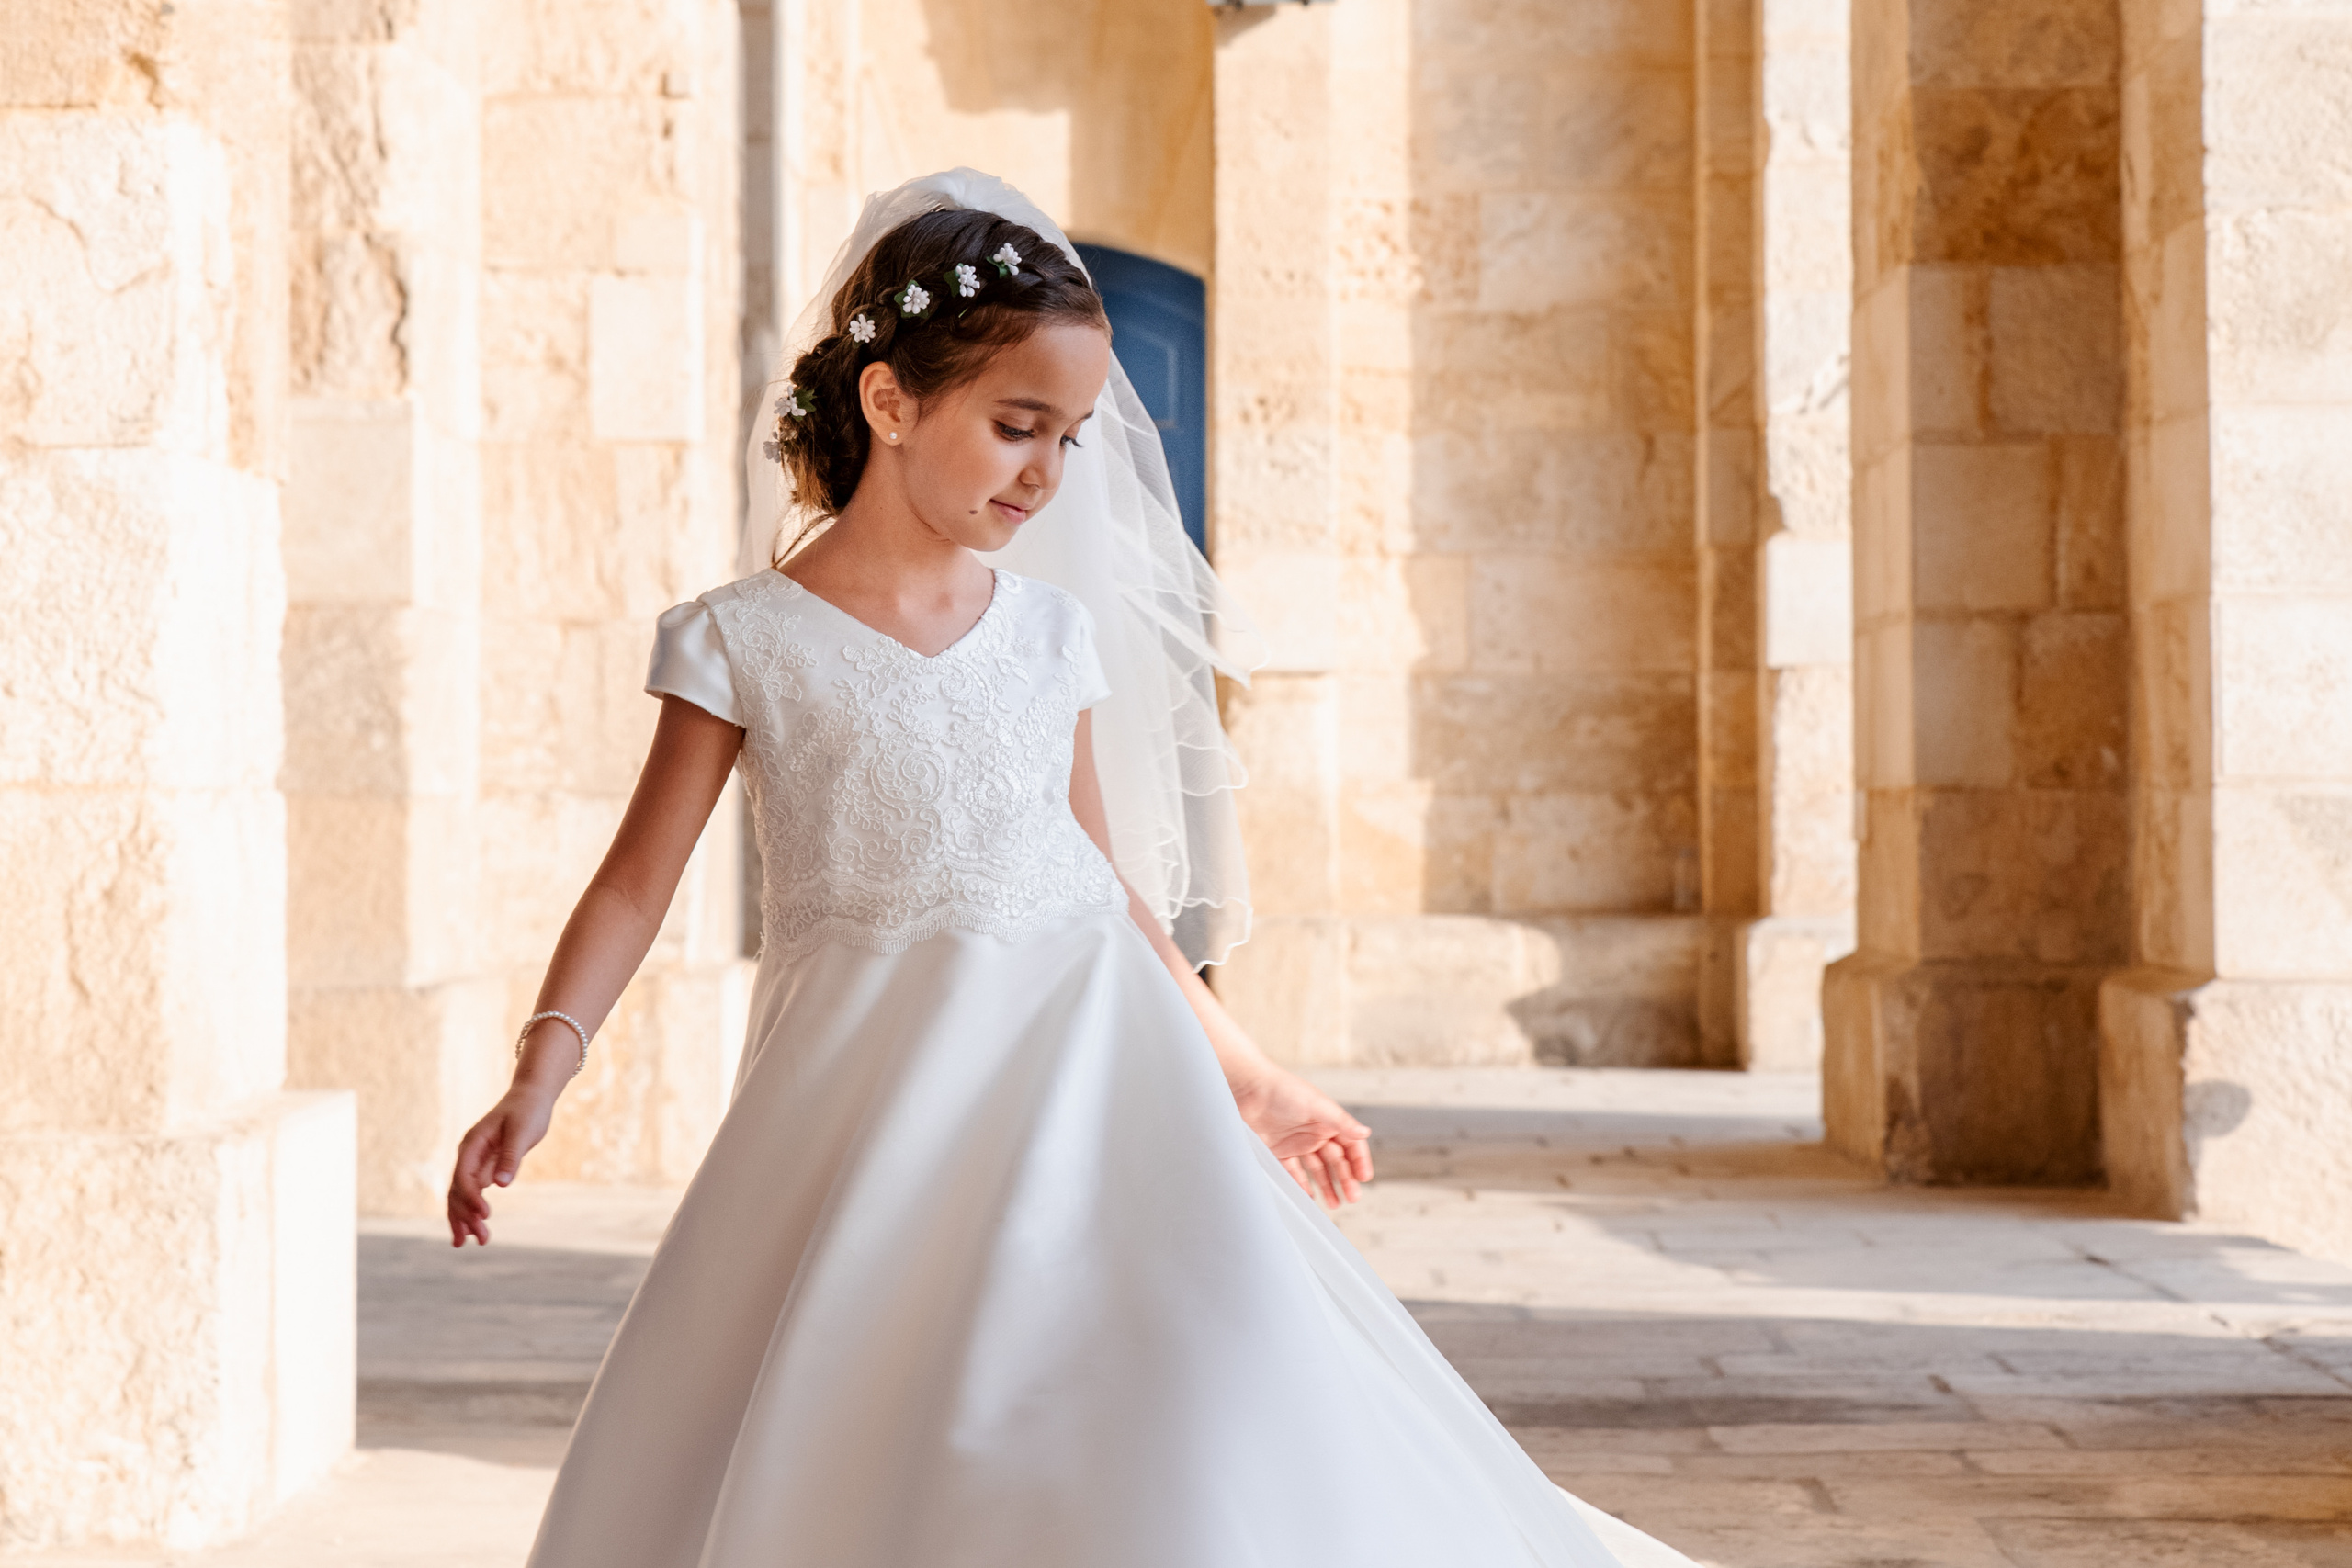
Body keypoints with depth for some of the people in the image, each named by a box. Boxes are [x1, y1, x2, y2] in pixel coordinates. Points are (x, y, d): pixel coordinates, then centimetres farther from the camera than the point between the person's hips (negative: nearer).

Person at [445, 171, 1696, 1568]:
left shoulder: (1050, 633, 9)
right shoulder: (746, 641, -2)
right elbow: (640, 880, -2)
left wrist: (1242, 1072, 18)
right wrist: (541, 1074, -15)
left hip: (1076, 1082, 3)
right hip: (874, 1110, -3)